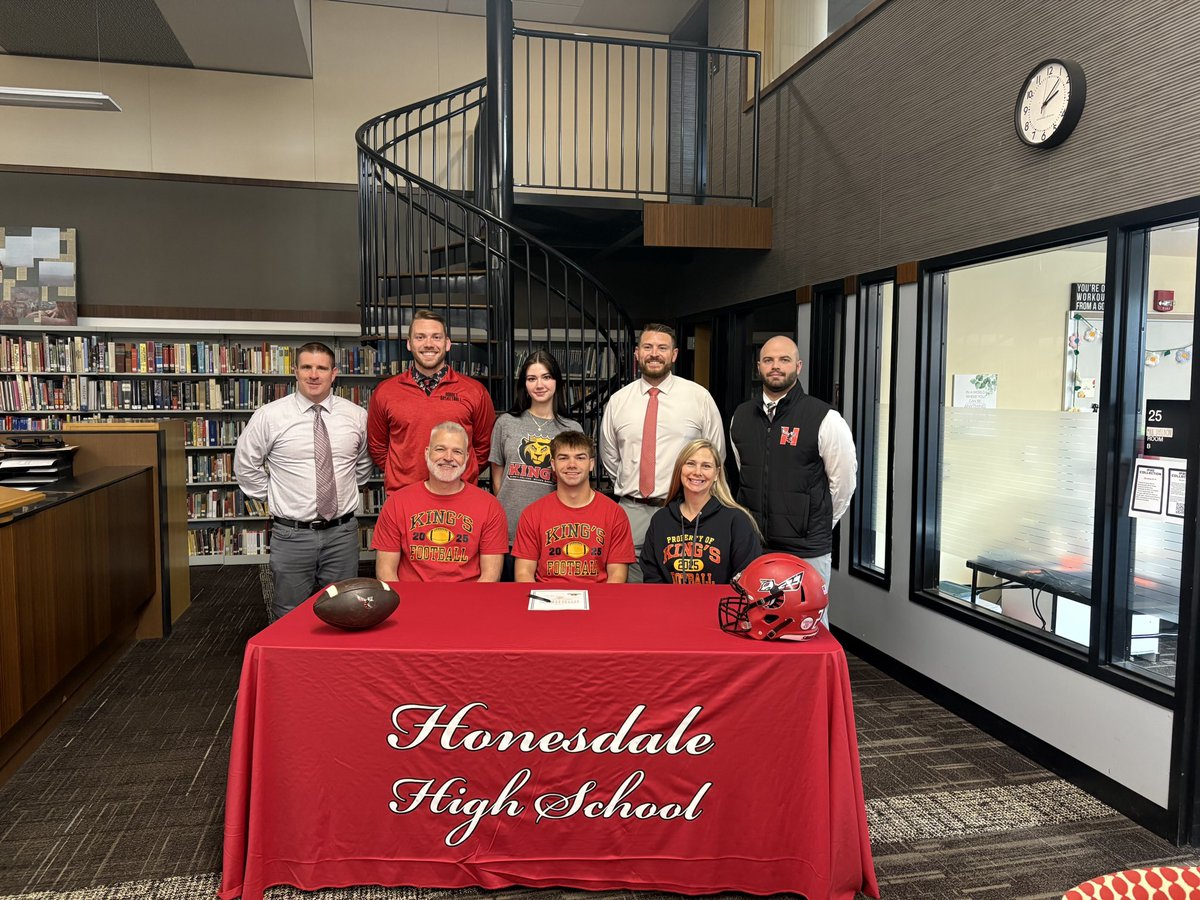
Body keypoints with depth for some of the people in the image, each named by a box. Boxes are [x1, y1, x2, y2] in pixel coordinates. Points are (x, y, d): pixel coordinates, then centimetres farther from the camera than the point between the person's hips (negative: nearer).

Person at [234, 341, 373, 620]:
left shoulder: (357, 416, 1)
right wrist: (275, 497, 5)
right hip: (292, 534, -1)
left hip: (342, 533, 2)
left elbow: (365, 463, 17)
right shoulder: (269, 416, -5)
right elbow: (245, 466, 6)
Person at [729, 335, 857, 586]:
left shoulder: (826, 419, -8)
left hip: (806, 552, -4)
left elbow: (843, 482, -1)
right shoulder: (740, 416, 7)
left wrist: (818, 526, 8)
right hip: (750, 546, 4)